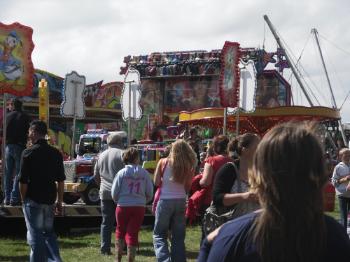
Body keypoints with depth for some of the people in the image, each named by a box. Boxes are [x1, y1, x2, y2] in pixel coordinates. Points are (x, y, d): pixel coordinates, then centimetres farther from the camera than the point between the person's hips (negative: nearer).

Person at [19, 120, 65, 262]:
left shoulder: (28, 153, -11)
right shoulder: (56, 153, 3)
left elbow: (23, 181, -11)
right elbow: (61, 181, 6)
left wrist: (24, 199, 2)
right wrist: (59, 201, 13)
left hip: (33, 199, -5)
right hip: (50, 200, 5)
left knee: (35, 234, 3)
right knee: (49, 232, 17)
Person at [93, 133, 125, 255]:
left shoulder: (101, 156, 13)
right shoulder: (122, 154, -3)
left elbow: (96, 175, 18)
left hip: (105, 193, 4)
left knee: (106, 222, 6)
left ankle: (105, 248, 3)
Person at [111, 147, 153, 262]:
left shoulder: (122, 173, -7)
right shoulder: (144, 173, -4)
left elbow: (114, 193, -4)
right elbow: (150, 193, 0)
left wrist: (118, 201, 17)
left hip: (123, 206, 0)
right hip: (139, 207, 1)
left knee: (120, 231, 17)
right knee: (133, 233, 7)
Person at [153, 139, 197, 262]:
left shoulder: (163, 162, -8)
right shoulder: (188, 166, -3)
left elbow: (156, 182, -3)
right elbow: (188, 187, 1)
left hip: (165, 200, -2)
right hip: (181, 201, 2)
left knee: (159, 235, 7)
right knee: (179, 237, 12)